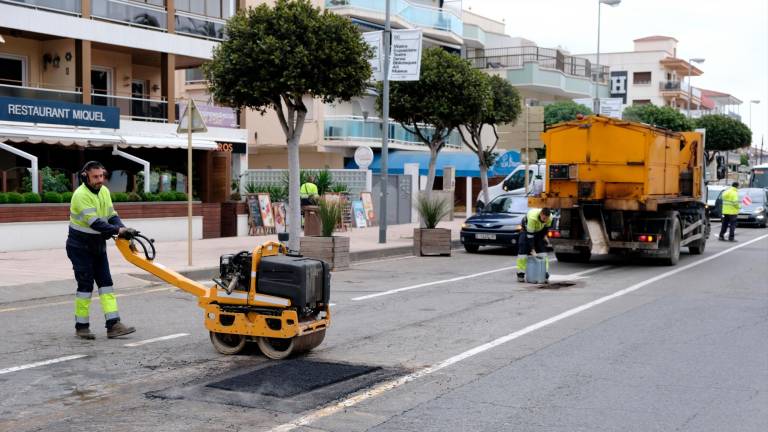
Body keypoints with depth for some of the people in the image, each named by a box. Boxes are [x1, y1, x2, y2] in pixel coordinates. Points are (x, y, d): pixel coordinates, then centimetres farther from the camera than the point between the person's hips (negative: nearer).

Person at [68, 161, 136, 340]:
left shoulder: (104, 191, 4)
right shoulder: (81, 195, -21)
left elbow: (112, 216, 5)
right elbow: (94, 222, -30)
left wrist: (123, 229, -14)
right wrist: (117, 230, -34)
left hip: (98, 246, 8)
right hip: (80, 247, -7)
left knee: (106, 283, 2)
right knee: (86, 285, -5)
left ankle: (113, 325, 0)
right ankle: (81, 326, 8)